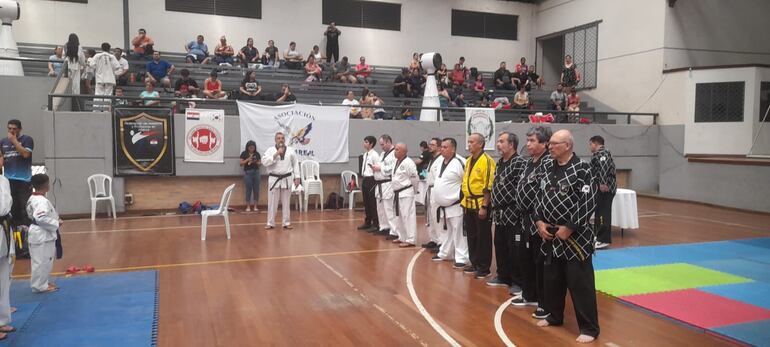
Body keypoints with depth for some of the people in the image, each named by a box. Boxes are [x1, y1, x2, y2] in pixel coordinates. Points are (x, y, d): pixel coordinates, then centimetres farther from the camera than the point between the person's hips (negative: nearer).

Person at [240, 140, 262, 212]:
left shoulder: (257, 154, 6)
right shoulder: (244, 153, 1)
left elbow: (260, 163, 8)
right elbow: (241, 163, -2)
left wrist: (256, 162, -13)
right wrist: (247, 160, -16)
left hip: (256, 172, 2)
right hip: (247, 172, -2)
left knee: (256, 189, 3)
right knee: (248, 189, 0)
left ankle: (255, 206, 10)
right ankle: (248, 206, 9)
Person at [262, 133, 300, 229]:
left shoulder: (290, 151, 3)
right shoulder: (270, 150, -2)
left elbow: (295, 164, 6)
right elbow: (264, 161, -16)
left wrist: (297, 177, 1)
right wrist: (276, 154, -20)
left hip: (286, 179, 1)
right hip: (274, 179, -1)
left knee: (286, 202, 8)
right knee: (272, 202, 3)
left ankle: (286, 223, 17)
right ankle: (270, 223, 14)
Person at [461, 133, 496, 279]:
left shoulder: (486, 160, -14)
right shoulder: (468, 160, 12)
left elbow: (488, 186, -18)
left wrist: (484, 206, -20)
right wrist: (464, 201, 16)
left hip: (481, 205, -8)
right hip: (469, 205, 8)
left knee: (483, 238, 2)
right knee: (471, 236, 15)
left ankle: (484, 268, 11)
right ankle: (474, 264, 26)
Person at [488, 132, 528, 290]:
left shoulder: (520, 163, -14)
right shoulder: (499, 163, 14)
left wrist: (519, 210, -18)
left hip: (513, 214, -9)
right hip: (499, 214, 9)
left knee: (514, 249, -2)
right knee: (500, 246, 16)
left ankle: (518, 281, 9)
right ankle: (503, 276, 29)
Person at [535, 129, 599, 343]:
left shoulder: (582, 169, -14)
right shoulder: (547, 167, 6)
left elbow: (587, 204, -16)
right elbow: (539, 196, 12)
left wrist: (569, 228, -16)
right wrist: (539, 221, 0)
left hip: (575, 236, -7)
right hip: (550, 235, 7)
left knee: (580, 282, -2)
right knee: (551, 278, 17)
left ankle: (589, 328, 10)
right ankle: (555, 316, 35)